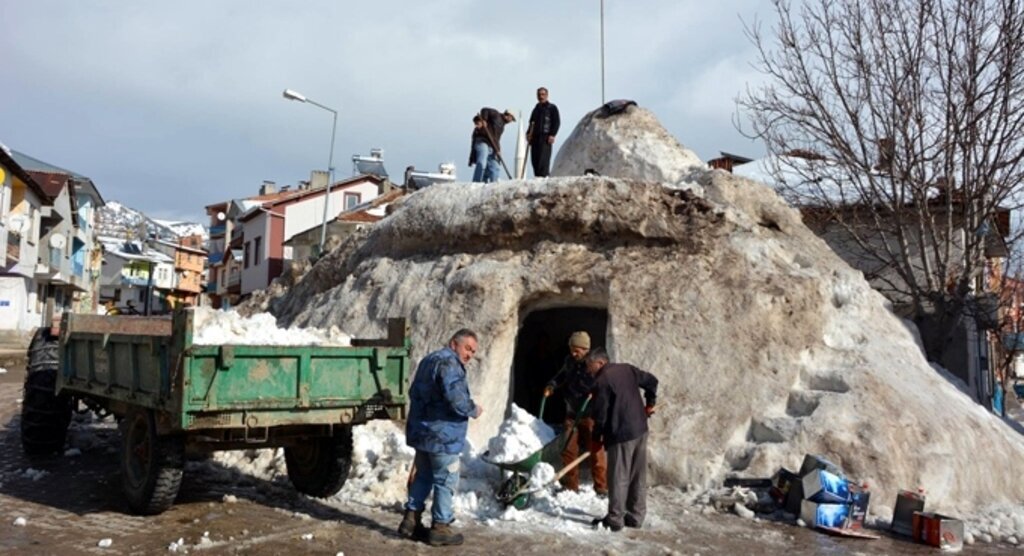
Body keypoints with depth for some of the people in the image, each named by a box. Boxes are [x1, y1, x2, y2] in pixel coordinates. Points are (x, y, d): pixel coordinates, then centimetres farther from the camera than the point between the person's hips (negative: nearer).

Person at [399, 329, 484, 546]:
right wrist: (474, 410, -10)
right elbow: (456, 398, -26)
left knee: (423, 476, 18)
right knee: (445, 480, 1)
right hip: (442, 435, -10)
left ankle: (410, 520, 22)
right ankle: (440, 528, 7)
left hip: (421, 431, 10)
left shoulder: (428, 360, 17)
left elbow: (414, 392, 24)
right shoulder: (449, 363, -16)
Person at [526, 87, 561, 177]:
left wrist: (552, 135, -13)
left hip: (546, 138, -6)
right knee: (534, 160, 2)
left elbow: (557, 122, -1)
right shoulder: (536, 109, 22)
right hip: (535, 138, 6)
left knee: (543, 160, -15)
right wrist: (528, 133, 9)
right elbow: (531, 123, 26)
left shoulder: (552, 108, 5)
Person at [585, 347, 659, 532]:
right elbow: (651, 381, 17)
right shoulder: (627, 369, 10)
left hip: (621, 434, -8)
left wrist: (596, 439, 1)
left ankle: (614, 519, 6)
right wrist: (650, 403, 28)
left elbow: (600, 415, -12)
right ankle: (636, 516, 20)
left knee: (618, 478, 0)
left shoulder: (601, 382, -13)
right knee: (638, 476, 13)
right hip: (640, 429, 8)